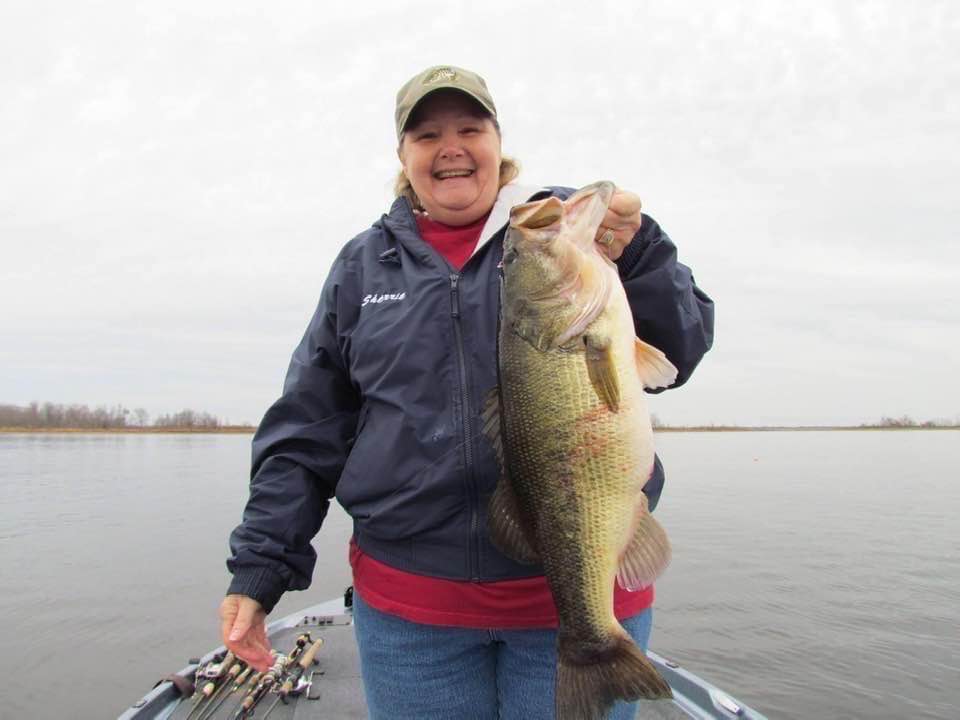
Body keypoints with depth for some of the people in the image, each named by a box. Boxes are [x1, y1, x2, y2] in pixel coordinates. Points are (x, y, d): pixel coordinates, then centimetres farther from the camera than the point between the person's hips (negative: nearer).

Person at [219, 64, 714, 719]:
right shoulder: (365, 264, 8)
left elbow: (679, 352, -4)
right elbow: (306, 432, 8)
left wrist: (638, 253, -22)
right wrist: (259, 567, 4)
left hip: (583, 588, -1)